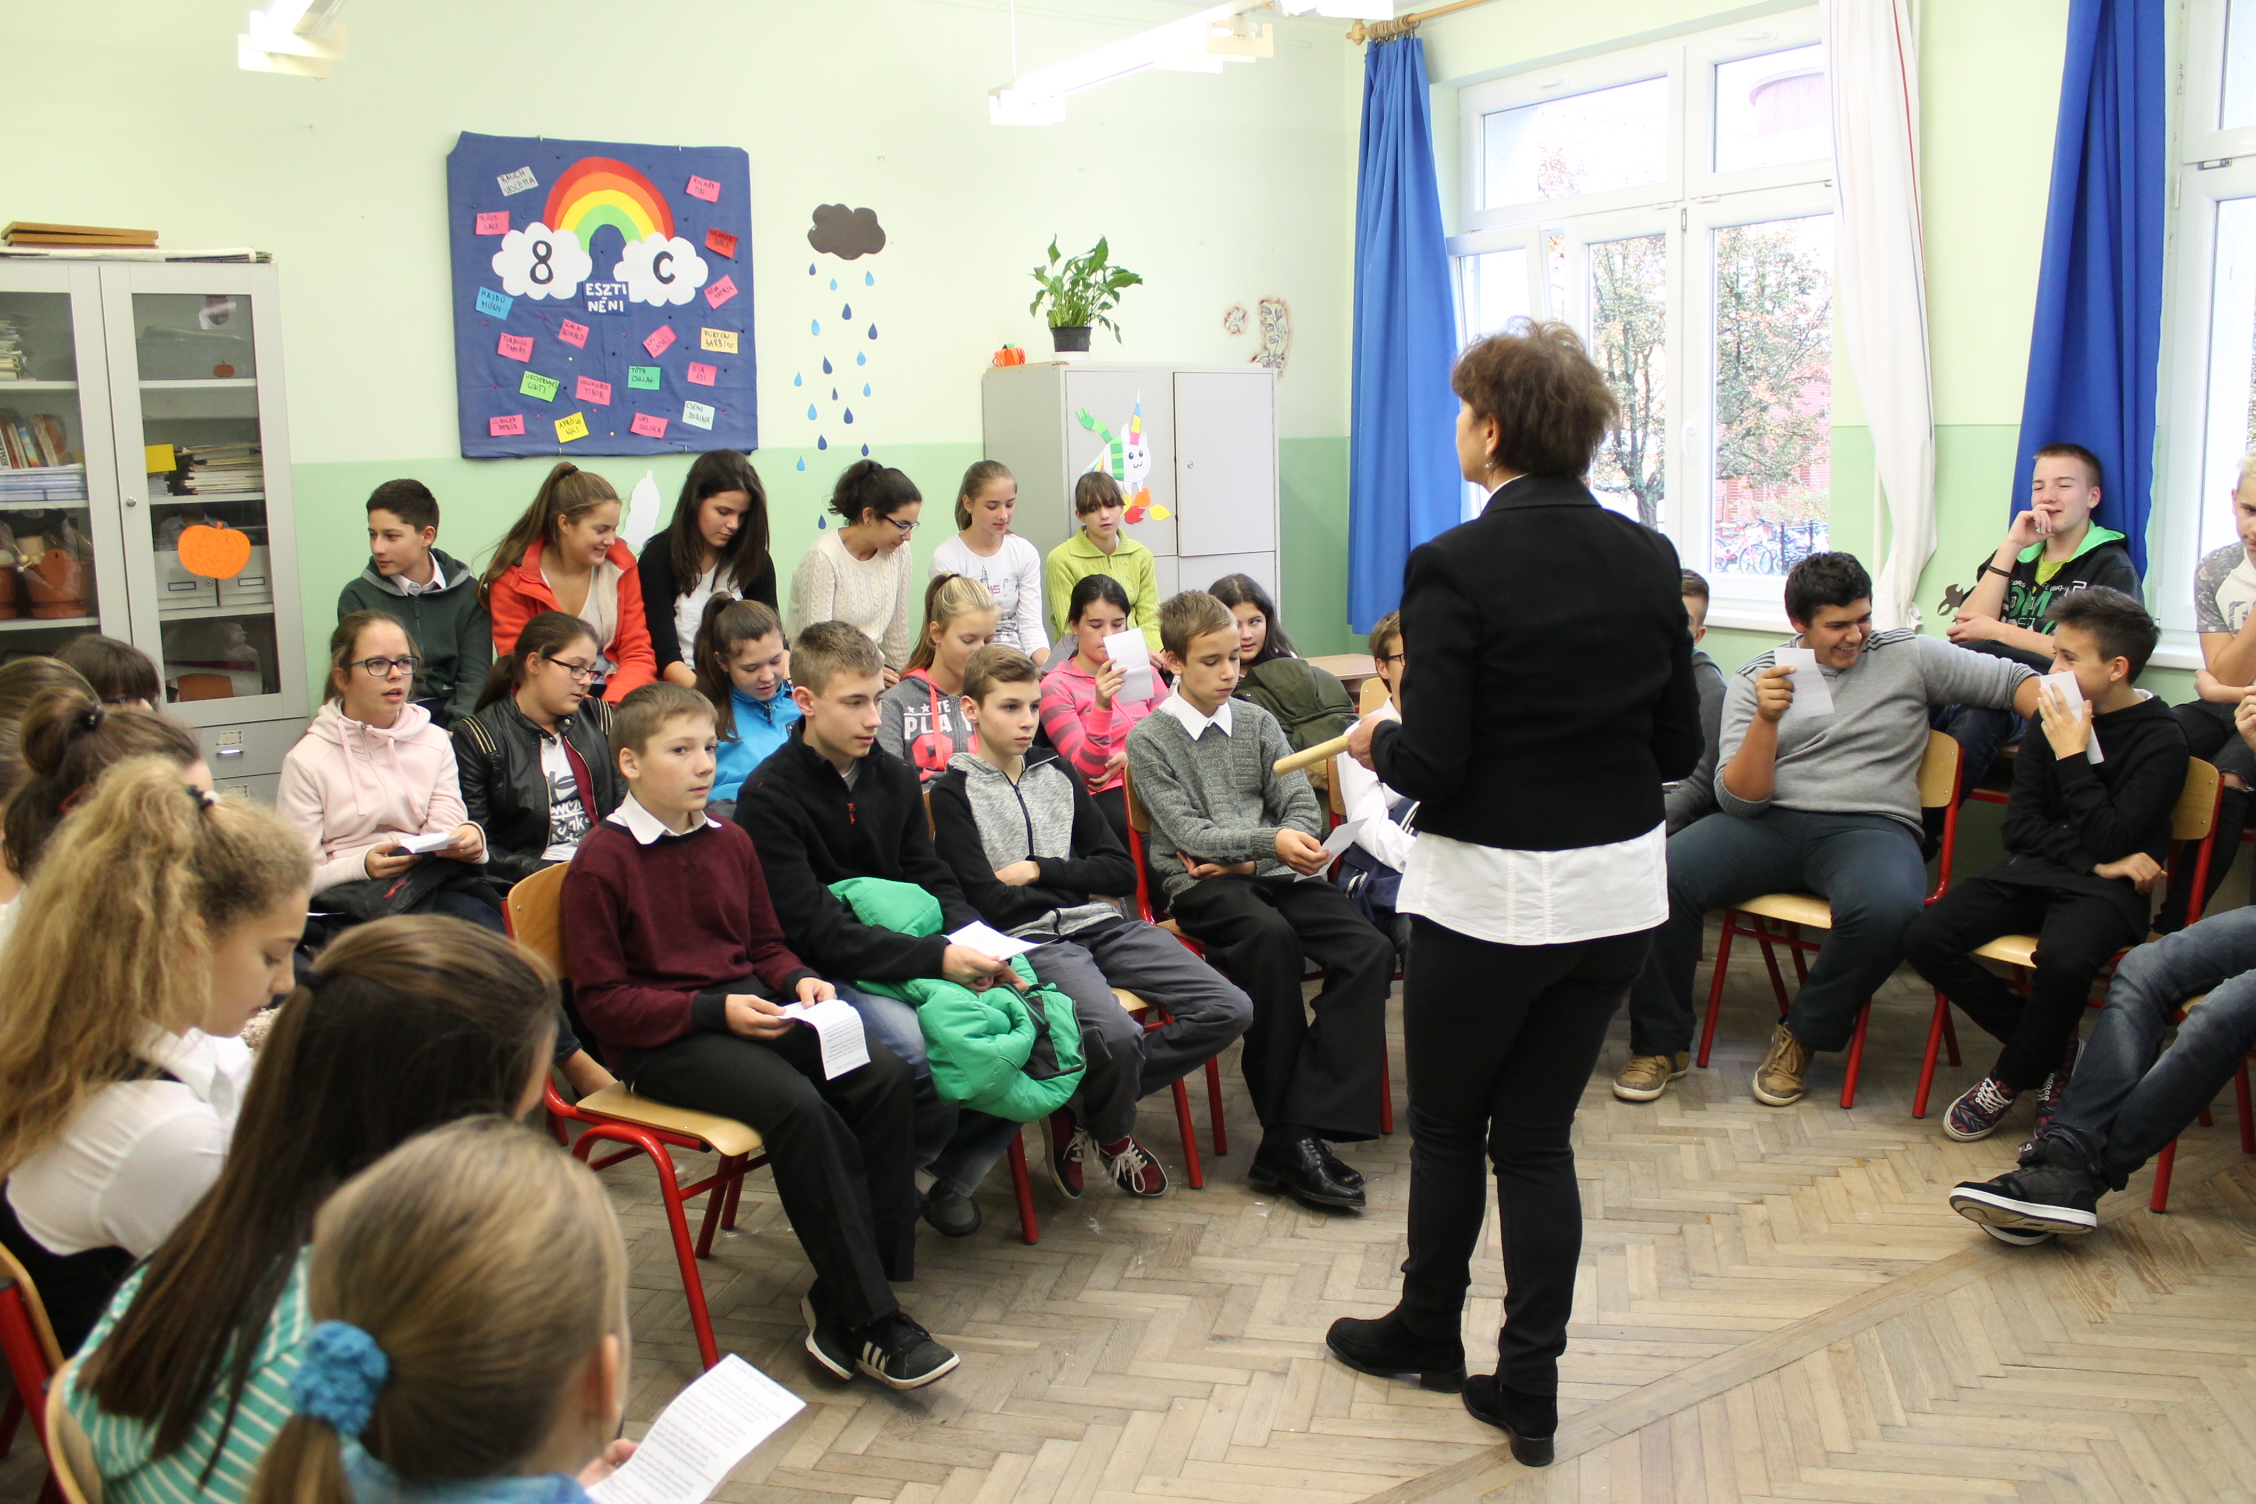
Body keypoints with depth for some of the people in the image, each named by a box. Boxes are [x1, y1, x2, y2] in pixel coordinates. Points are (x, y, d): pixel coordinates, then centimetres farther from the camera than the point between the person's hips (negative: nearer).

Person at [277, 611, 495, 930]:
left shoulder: (435, 742, 16)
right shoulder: (307, 760, 3)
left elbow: (447, 830, 7)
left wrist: (468, 840, -18)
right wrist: (363, 866, -21)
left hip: (432, 883, 4)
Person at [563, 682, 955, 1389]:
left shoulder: (730, 842, 16)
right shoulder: (601, 863, -5)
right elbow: (602, 1000, -8)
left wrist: (801, 980, 1)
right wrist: (714, 1009, -18)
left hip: (753, 1010, 7)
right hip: (660, 1041, -6)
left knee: (884, 1076, -20)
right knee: (797, 1105, -33)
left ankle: (841, 1303, -14)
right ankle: (871, 1321, -24)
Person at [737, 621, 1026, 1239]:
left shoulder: (894, 776, 9)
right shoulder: (769, 795, -11)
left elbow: (933, 880, 12)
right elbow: (815, 929, -18)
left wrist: (977, 947, -11)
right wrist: (938, 958, -27)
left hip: (911, 956, 6)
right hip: (827, 976, -6)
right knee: (927, 1049, -34)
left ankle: (955, 1170, 7)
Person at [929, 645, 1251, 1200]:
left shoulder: (1057, 773, 20)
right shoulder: (954, 791, 3)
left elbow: (1121, 872, 14)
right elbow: (988, 901, -7)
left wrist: (1041, 870, -1)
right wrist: (1076, 881, 1)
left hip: (1098, 924, 6)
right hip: (1031, 941, -6)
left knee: (1229, 1010, -12)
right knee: (1116, 1033, -35)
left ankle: (1087, 1108, 0)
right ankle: (1113, 1134, 2)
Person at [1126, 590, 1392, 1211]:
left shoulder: (1257, 721, 15)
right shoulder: (1149, 739, 2)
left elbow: (1303, 806, 9)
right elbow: (1190, 833, -7)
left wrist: (1249, 859, -9)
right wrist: (1271, 840, -22)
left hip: (1270, 873, 5)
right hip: (1200, 883, -4)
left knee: (1369, 949, -23)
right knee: (1270, 938, -37)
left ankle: (1295, 1136, -27)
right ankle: (1289, 1133, -29)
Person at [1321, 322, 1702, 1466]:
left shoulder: (1454, 566, -17)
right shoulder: (1648, 559, 1)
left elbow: (1432, 766, -18)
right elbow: (1679, 747, 6)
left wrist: (1376, 741, 3)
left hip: (1492, 892, -5)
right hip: (1618, 891, 5)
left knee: (1447, 1128, 16)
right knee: (1538, 1135, 15)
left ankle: (1428, 1331, 37)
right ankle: (1528, 1388, 20)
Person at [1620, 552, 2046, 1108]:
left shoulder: (1909, 656, 10)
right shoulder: (1754, 678, 9)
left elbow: (2014, 681, 10)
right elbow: (1740, 801, 0)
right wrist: (1767, 719, -15)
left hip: (1871, 826, -1)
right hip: (1770, 822, 1)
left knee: (1886, 908, -37)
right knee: (1663, 876, -27)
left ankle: (1804, 1035, -8)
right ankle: (1660, 1042, -7)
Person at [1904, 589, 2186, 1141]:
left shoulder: (2161, 739, -8)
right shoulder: (2054, 717, 5)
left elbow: (2108, 842, -18)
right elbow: (2019, 825, 3)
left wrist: (2073, 755, -16)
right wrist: (2094, 860, -10)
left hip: (2105, 887, -5)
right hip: (2034, 869, 5)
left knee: (2064, 958, -37)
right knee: (1925, 939, -17)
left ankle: (2012, 1077, -7)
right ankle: (2050, 1049, 0)